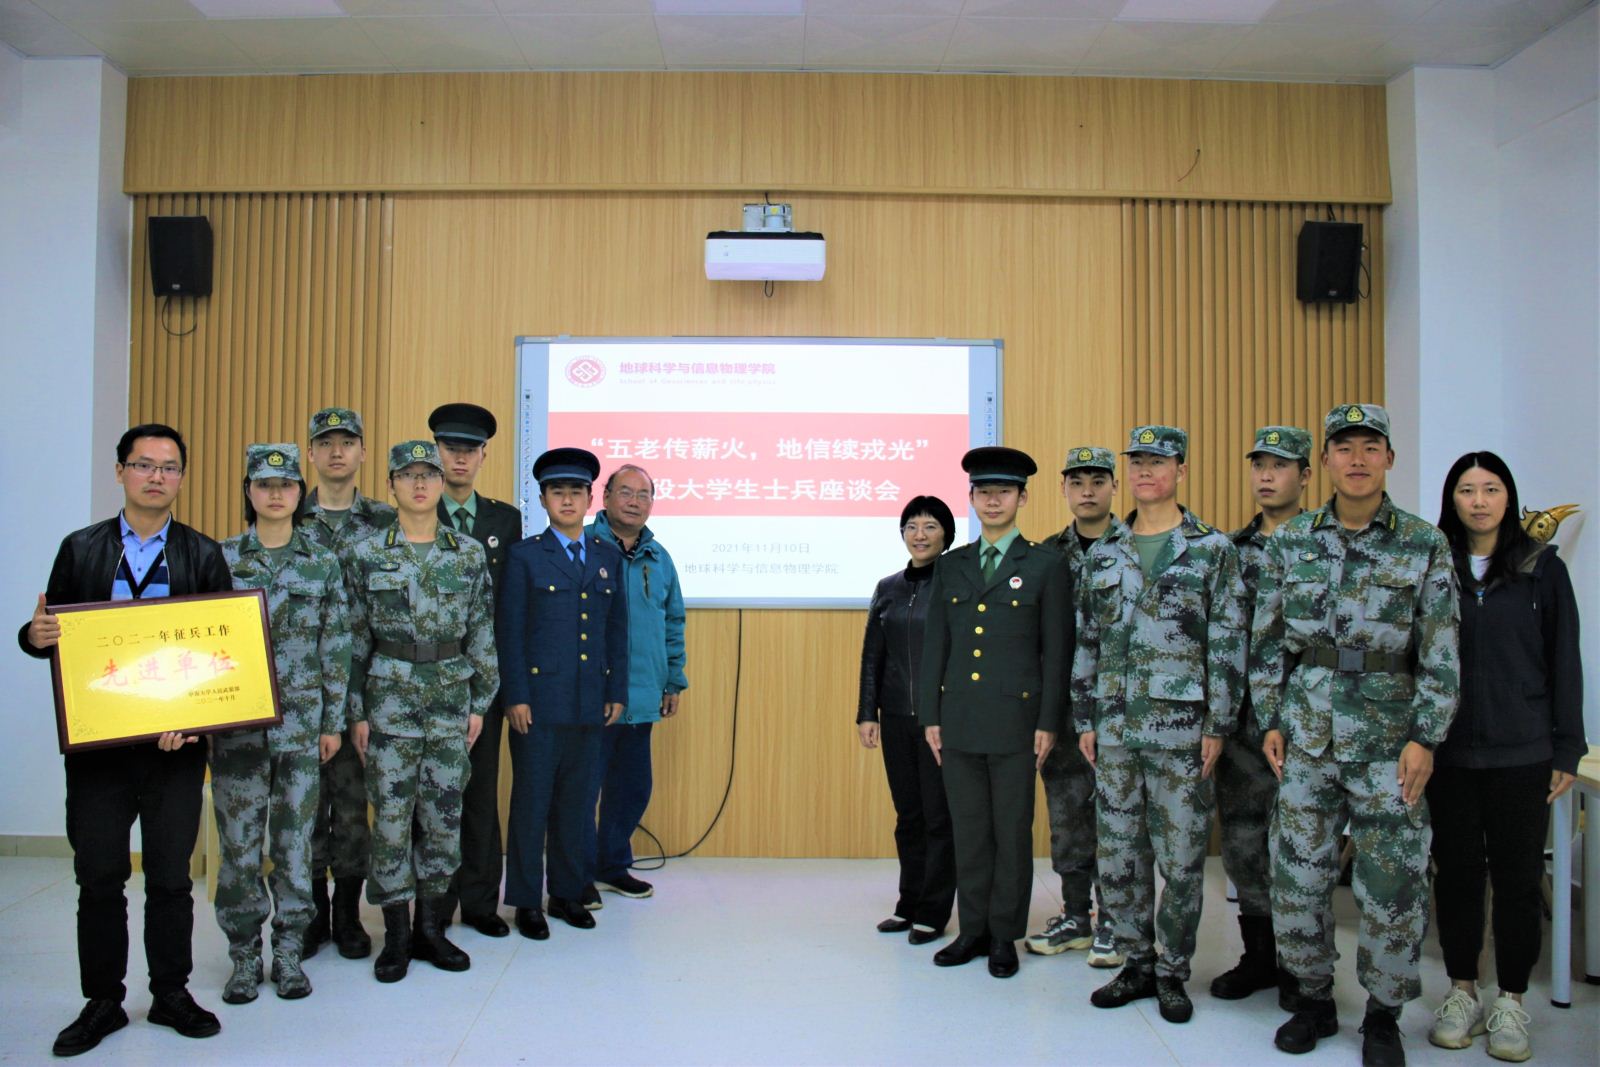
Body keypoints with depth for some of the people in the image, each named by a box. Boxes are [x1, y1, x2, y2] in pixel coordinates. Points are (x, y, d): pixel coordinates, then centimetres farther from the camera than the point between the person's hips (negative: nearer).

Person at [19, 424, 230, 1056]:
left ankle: (171, 995, 25)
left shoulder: (204, 555, 3)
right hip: (97, 743, 1)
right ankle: (102, 1003, 24)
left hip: (176, 743, 0)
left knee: (171, 877, 9)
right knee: (99, 878, 8)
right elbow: (51, 634, 7)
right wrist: (34, 635, -17)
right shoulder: (80, 549, 6)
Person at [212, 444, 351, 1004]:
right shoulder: (219, 558, 3)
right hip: (237, 721, 0)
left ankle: (288, 954, 20)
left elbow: (336, 647, 5)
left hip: (301, 721, 0)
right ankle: (245, 957, 20)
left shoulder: (323, 564, 4)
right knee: (239, 841, 5)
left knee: (295, 839, 7)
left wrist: (333, 721, 2)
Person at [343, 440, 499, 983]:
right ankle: (397, 934, 15)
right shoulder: (365, 553, 0)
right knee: (391, 814, 2)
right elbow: (355, 638, 2)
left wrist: (479, 703, 3)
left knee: (444, 814, 7)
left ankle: (431, 927, 21)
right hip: (390, 698, -1)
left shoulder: (469, 553, 4)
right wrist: (356, 712, -1)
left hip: (452, 698, 2)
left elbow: (482, 633, 6)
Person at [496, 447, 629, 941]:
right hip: (539, 700, -3)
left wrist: (617, 691, 7)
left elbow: (617, 628, 11)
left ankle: (567, 892, 24)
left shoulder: (609, 557, 11)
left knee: (579, 801, 10)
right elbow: (509, 631, -3)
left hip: (591, 703, 4)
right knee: (532, 801, 4)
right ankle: (527, 900, 17)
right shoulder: (525, 555, 0)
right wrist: (515, 697, -9)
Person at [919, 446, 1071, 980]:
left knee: (1012, 833, 6)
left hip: (1015, 721, -3)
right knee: (968, 831, 10)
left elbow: (1056, 651, -2)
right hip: (959, 721, 3)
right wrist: (930, 716, 5)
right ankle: (973, 930, 23)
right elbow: (935, 645, 10)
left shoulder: (1047, 565, 0)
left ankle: (1005, 936, 19)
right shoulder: (950, 566, 11)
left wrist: (1048, 723, -7)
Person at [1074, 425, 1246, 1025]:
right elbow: (1086, 642, 11)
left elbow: (1228, 645, -4)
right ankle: (1137, 963, 25)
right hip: (1115, 728, 4)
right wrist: (1085, 721, 8)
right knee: (1117, 855, 9)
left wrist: (1218, 727, -8)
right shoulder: (1102, 555, 9)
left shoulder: (1213, 550, -1)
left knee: (1181, 858, 5)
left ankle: (1172, 973, 20)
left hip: (1182, 728, -4)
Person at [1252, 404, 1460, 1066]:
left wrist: (1425, 738, -7)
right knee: (1297, 872, 7)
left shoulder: (1425, 546, 0)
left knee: (1393, 880, 3)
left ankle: (1383, 1014, 23)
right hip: (1306, 733, 2)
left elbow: (1441, 654, -2)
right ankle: (1314, 998, 26)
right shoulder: (1290, 541, 4)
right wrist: (1270, 721, 3)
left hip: (1389, 738, -2)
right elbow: (1267, 640, 7)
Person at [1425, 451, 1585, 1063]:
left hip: (1522, 753, -1)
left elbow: (1564, 663, 3)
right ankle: (1462, 992, 23)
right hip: (1448, 752, 1)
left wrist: (1567, 750, 0)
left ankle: (1511, 1002, 21)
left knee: (1517, 875, 6)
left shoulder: (1542, 569, 2)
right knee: (1456, 870, 9)